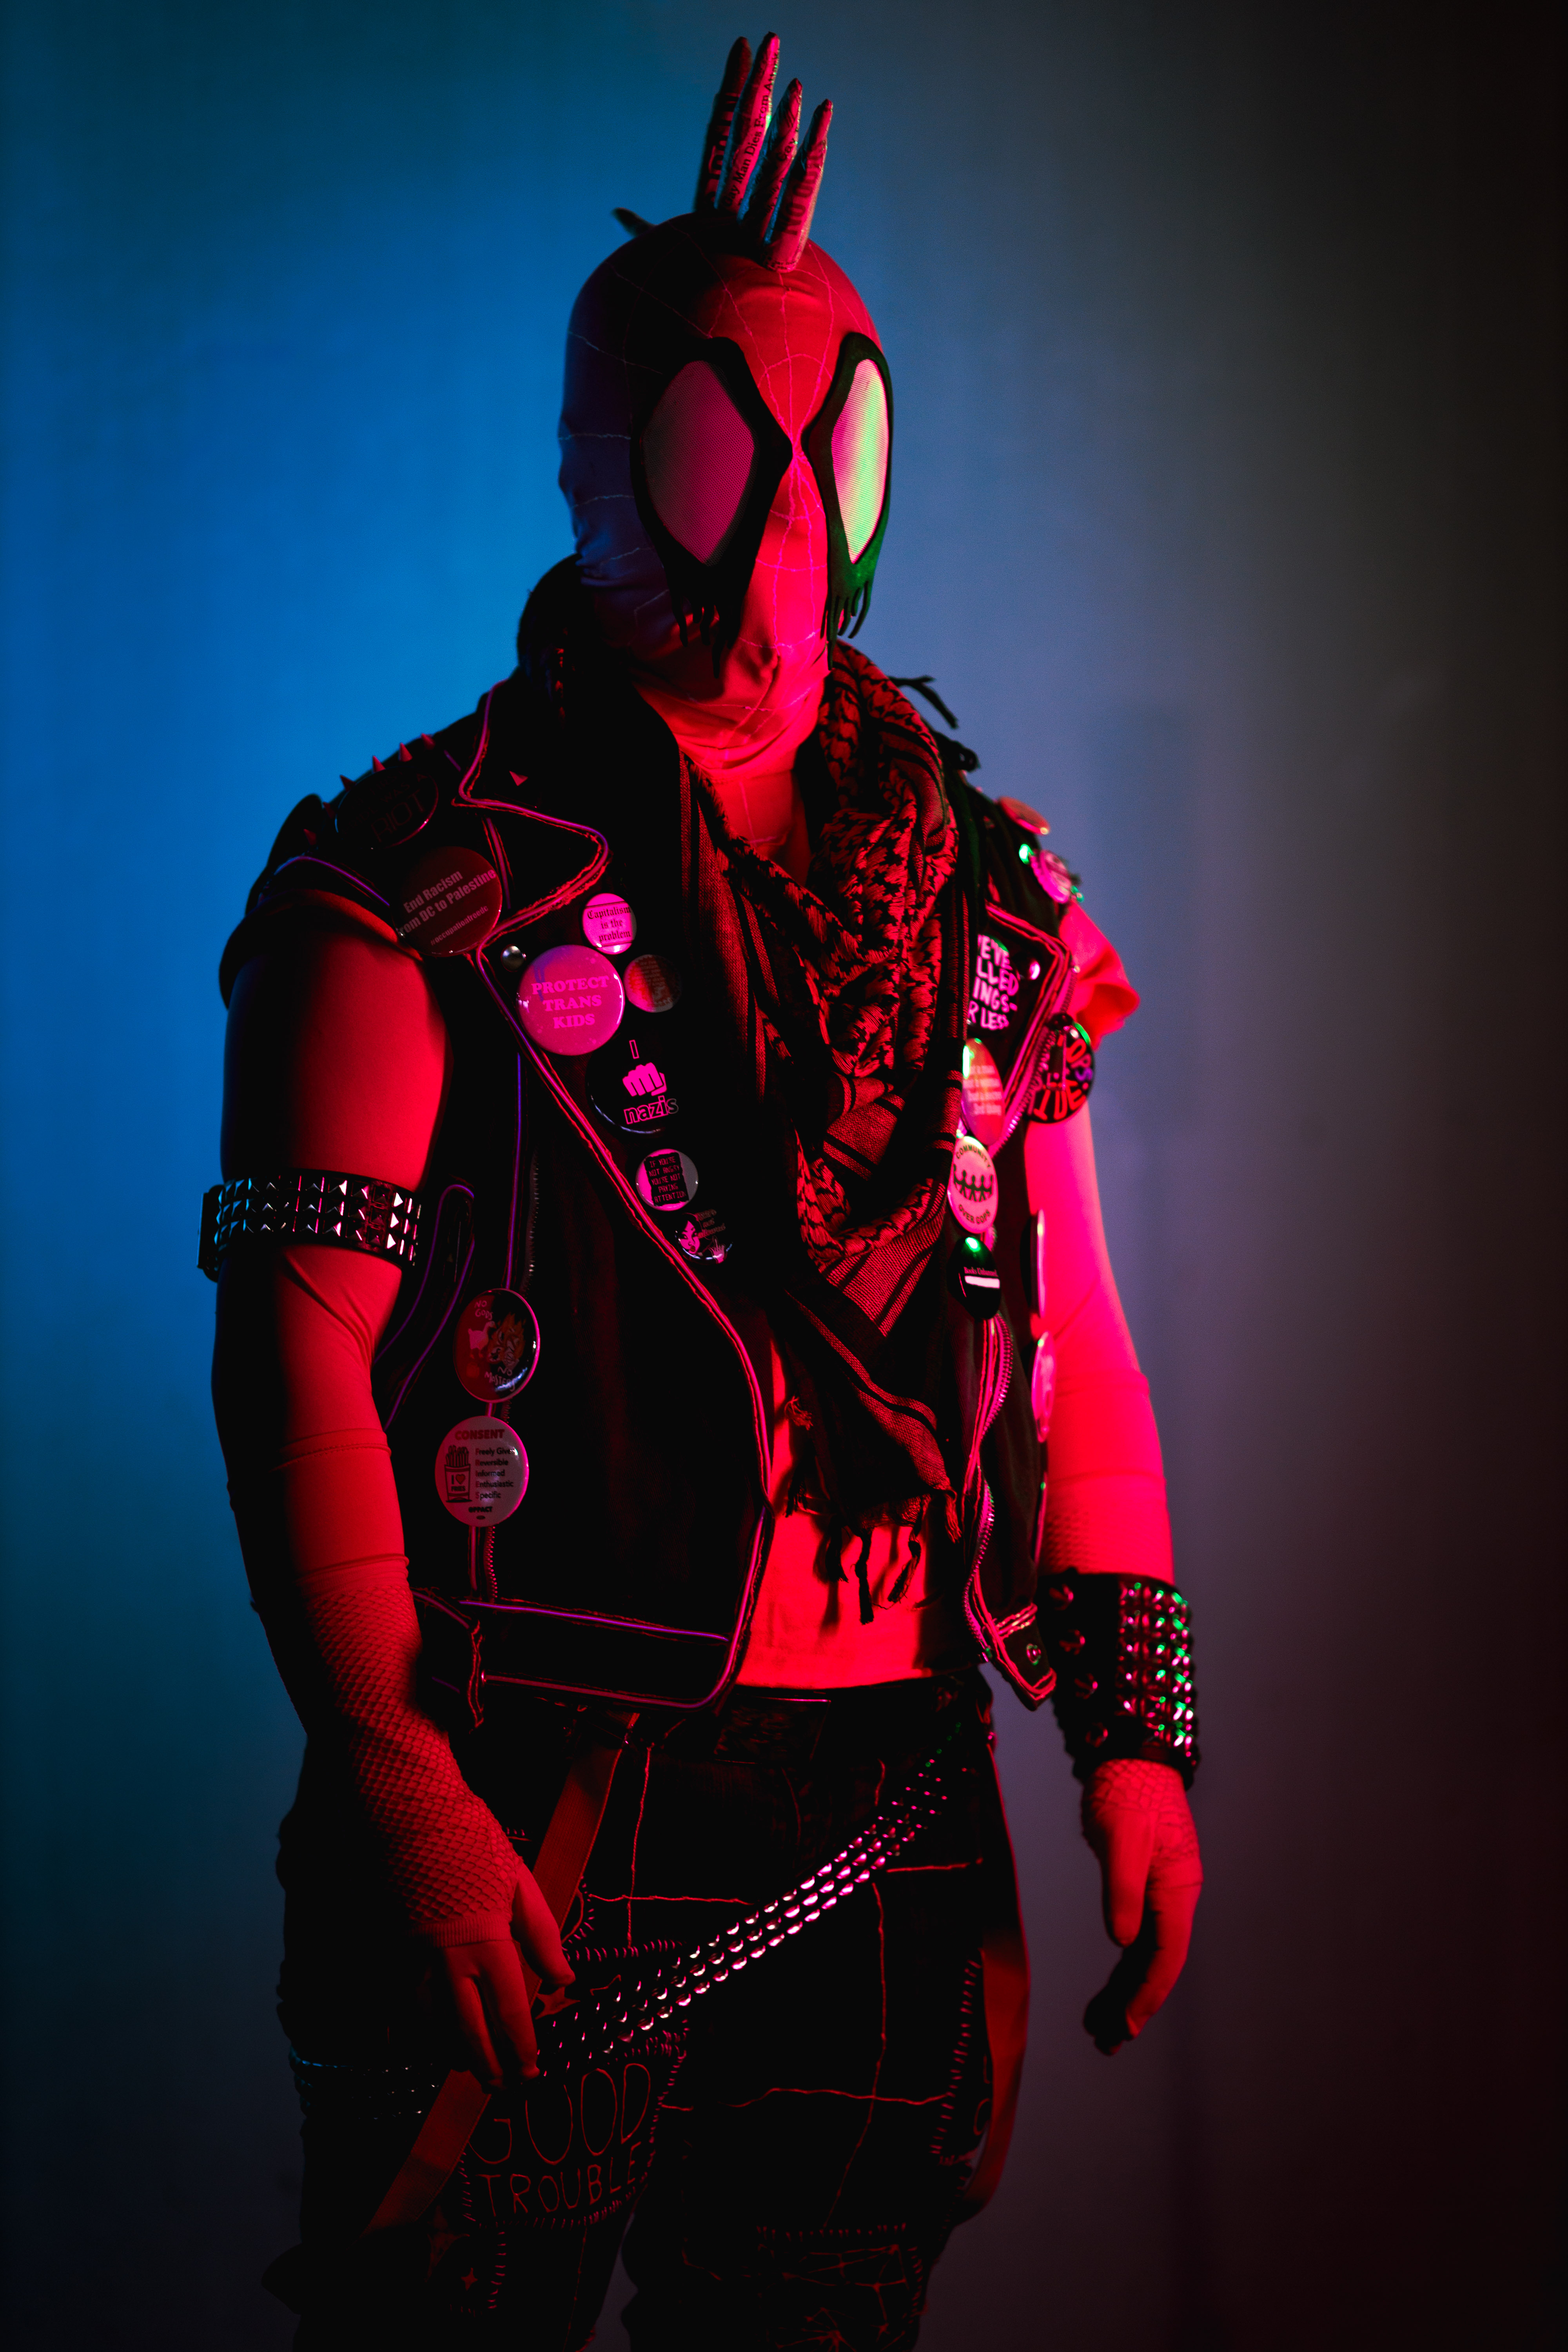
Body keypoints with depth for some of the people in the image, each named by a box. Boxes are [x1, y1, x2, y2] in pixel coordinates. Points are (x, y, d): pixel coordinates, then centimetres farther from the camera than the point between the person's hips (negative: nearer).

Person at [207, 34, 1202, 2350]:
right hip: (524, 1809, -4)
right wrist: (392, 1781, -17)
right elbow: (298, 1340, -10)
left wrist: (1135, 1730, 7)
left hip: (885, 1815, 4)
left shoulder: (984, 896, 12)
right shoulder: (429, 878, -4)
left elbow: (1075, 1349, 14)